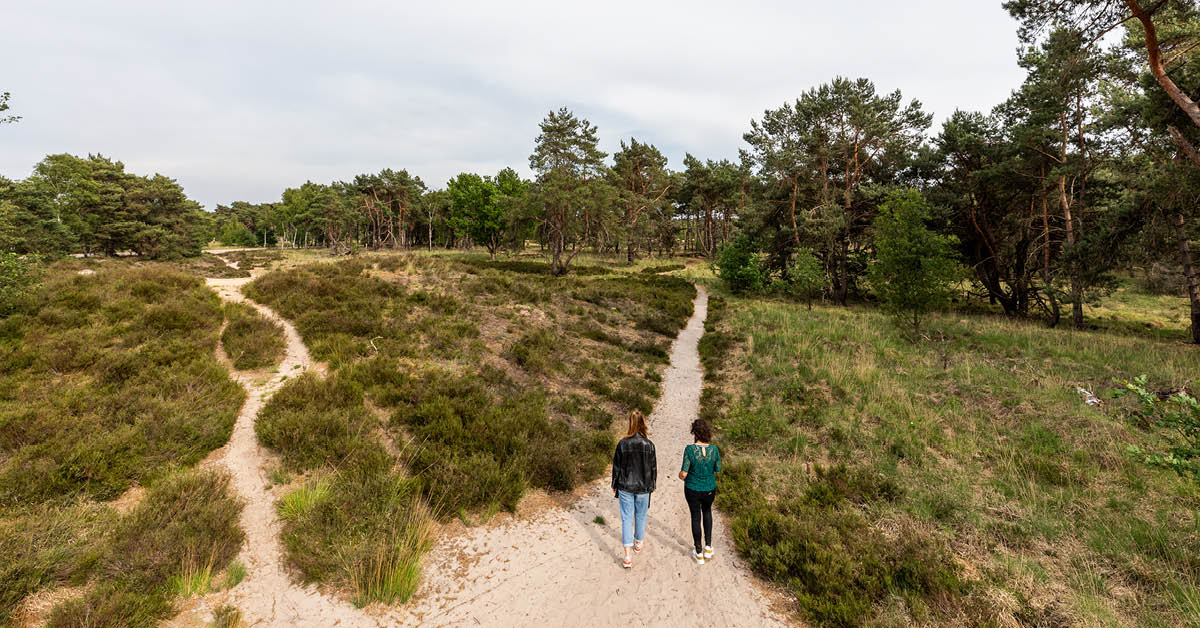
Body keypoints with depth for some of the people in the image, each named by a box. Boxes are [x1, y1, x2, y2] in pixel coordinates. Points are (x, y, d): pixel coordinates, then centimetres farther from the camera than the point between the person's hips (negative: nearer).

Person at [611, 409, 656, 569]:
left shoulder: (622, 444, -14)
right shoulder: (649, 444, -13)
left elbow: (616, 467, -5)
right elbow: (653, 468, -4)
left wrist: (615, 486, 8)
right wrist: (652, 486, 10)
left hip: (625, 487, -1)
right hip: (643, 488, 1)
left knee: (626, 519, 7)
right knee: (641, 516, 21)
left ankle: (627, 557, 4)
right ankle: (638, 543, 42)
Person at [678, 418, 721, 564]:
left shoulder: (690, 449, -24)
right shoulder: (714, 449, -16)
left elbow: (684, 473, -21)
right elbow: (718, 470, -3)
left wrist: (680, 475, 2)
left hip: (692, 489, -2)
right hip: (710, 489, 2)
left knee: (696, 517, 18)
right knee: (707, 511, 31)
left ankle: (699, 554, 31)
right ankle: (708, 547, 32)